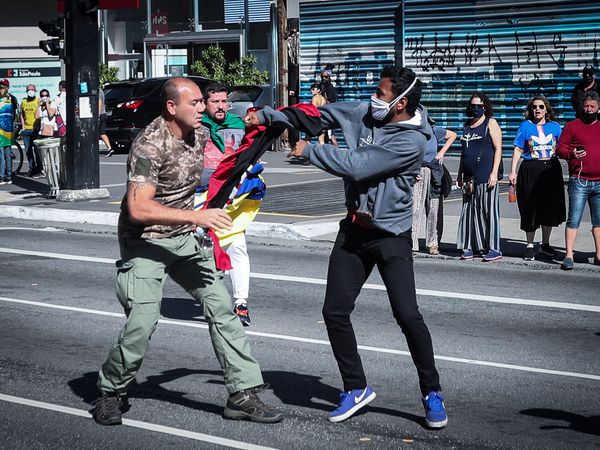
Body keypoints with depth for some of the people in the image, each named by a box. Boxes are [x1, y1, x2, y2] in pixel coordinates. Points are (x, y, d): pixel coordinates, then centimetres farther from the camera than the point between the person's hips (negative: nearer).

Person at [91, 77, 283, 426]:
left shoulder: (199, 133, 2)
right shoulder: (150, 145, -22)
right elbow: (138, 208, -32)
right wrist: (196, 216, -37)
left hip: (185, 239, 7)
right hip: (146, 241, -7)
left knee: (222, 306, -2)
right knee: (143, 321, -15)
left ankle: (243, 394, 4)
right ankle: (111, 394, 10)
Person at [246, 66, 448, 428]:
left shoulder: (412, 141, -21)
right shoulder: (364, 113, 0)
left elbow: (356, 166, -25)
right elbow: (319, 113, 11)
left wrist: (309, 151, -14)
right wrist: (267, 116, 6)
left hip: (391, 236, -7)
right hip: (354, 231, 7)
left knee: (407, 315, -13)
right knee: (335, 312, 5)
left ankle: (432, 392, 6)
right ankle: (356, 388, 20)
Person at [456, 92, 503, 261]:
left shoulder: (491, 123, -1)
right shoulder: (467, 125, 17)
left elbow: (498, 149, -7)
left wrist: (494, 173, -15)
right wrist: (460, 174, 18)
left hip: (486, 176, -6)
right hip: (470, 177, 6)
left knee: (489, 211, -5)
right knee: (469, 212, 6)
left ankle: (494, 249, -2)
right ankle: (470, 247, 13)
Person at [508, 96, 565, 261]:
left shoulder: (554, 127, 7)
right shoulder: (525, 126, 1)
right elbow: (518, 149, -1)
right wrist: (513, 171, -7)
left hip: (551, 170, 3)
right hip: (530, 171, -2)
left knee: (550, 208, 7)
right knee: (531, 209, 2)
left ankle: (545, 245, 21)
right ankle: (530, 246, 15)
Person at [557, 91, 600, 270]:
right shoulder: (572, 126, 4)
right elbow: (561, 148, 1)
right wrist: (571, 154, -17)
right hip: (579, 182, -4)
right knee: (574, 219, -7)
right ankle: (568, 256, -6)